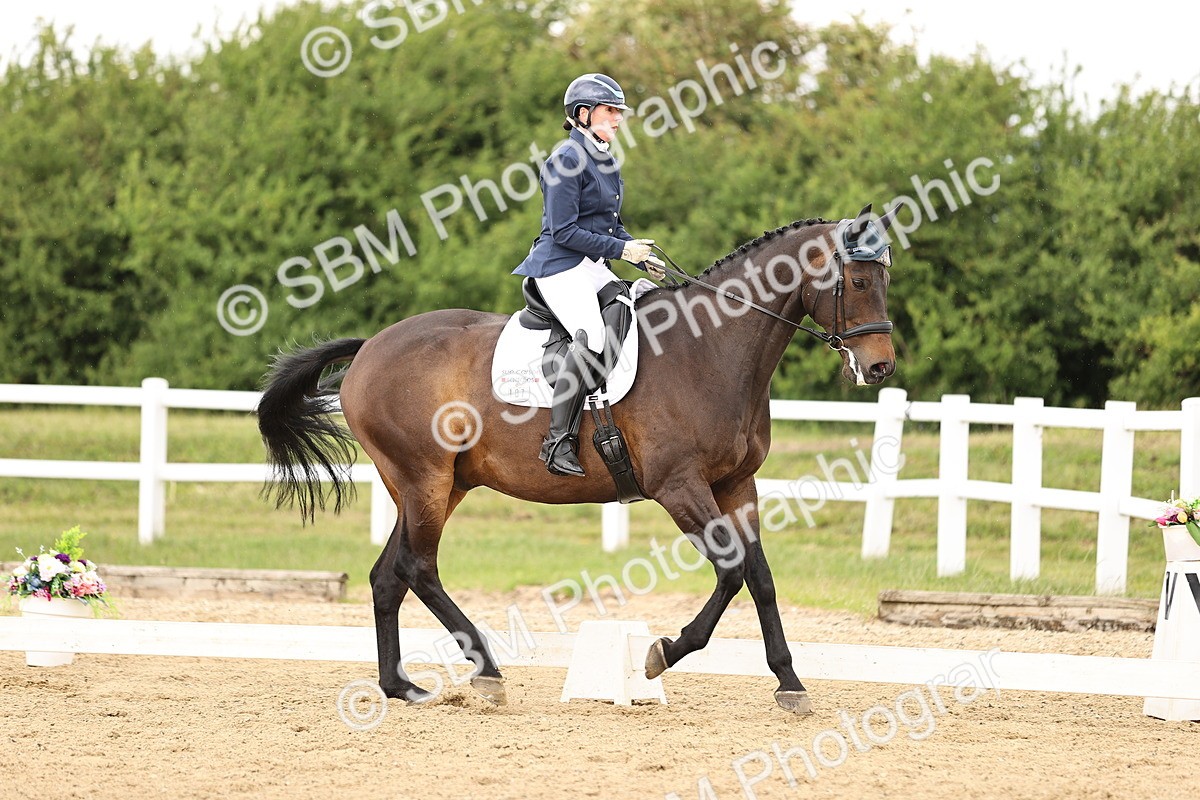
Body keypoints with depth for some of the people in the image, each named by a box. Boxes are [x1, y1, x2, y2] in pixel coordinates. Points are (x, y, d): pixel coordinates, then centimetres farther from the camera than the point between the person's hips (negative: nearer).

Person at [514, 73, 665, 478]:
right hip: (560, 266, -10)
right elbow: (564, 231, -16)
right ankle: (558, 440, -32)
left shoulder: (605, 162, 18)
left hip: (592, 266, 10)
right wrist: (621, 249, -16)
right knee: (593, 333, -31)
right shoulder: (567, 160, -11)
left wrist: (641, 257, 9)